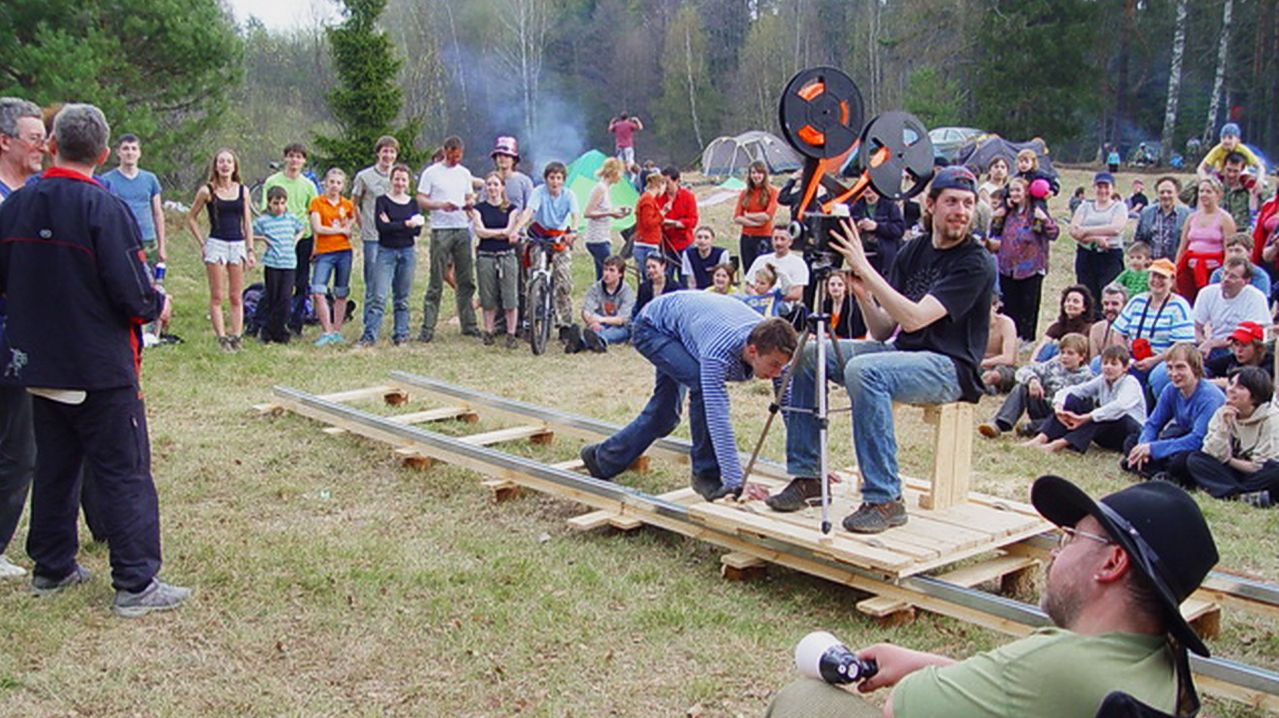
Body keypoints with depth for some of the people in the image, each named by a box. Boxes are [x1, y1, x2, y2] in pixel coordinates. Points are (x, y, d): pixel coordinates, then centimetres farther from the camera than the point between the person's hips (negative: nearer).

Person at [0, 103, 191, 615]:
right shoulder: (104, 209, -17)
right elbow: (133, 295, -19)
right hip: (101, 370, -6)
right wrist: (158, 305, 1)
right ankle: (136, 584, 3)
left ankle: (51, 568, 30)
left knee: (54, 467, 19)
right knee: (124, 474, 0)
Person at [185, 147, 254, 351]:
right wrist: (202, 244, 1)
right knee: (217, 297, -1)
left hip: (238, 245, 3)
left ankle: (236, 336, 8)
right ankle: (222, 337, 0)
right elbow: (190, 218, 7)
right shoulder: (207, 191, -1)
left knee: (236, 297, 4)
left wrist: (250, 250, 5)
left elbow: (247, 222, 10)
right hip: (216, 244, -3)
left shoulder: (243, 191, 7)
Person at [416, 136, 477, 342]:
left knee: (466, 280, 6)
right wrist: (440, 205, -20)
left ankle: (468, 325, 14)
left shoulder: (464, 173, 16)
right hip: (440, 231, -5)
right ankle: (427, 327, -3)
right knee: (436, 282, -6)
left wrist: (470, 203, -1)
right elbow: (420, 201, -2)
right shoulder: (431, 172, 1)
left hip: (462, 230, 5)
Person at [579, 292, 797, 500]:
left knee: (664, 415, 11)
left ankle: (602, 458, 31)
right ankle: (706, 474, -15)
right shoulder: (718, 351, -45)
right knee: (703, 384, -30)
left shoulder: (771, 344, -25)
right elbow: (718, 419, -48)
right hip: (653, 326, -7)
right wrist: (736, 483, -51)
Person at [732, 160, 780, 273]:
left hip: (764, 238, -4)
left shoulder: (772, 192, -1)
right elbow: (736, 218, 3)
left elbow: (768, 216, -11)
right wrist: (754, 222, -9)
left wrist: (748, 215, -1)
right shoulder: (745, 193, 11)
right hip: (746, 238, 4)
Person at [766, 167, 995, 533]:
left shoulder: (975, 263, -12)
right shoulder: (913, 251, 9)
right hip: (903, 353, 8)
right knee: (808, 355, -5)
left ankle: (885, 499, -26)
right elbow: (883, 331, 8)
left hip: (948, 366, -8)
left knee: (864, 371, -34)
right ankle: (806, 474, 1)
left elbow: (915, 318, -24)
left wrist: (865, 269, -25)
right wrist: (862, 294, -11)